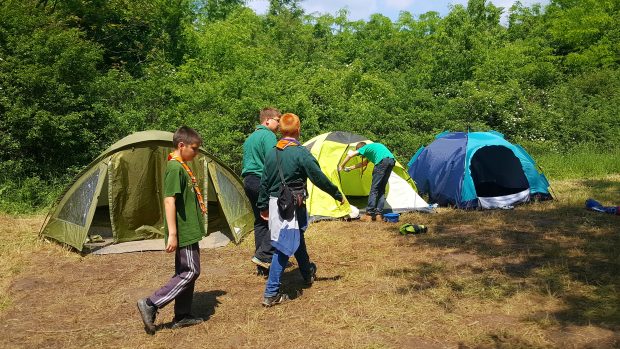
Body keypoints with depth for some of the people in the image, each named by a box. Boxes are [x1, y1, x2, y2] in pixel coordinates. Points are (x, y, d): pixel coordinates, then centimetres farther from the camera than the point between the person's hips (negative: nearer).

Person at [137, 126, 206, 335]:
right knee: (190, 272, -6)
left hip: (188, 231, 10)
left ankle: (182, 317, 21)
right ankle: (151, 304, -2)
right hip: (183, 233, -10)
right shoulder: (175, 168, -18)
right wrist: (172, 234, -26)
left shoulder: (181, 167, 13)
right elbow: (169, 201, -23)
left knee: (185, 272, 13)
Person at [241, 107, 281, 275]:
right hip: (262, 181, -9)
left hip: (248, 181, 9)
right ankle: (264, 255, -12)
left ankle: (262, 265, 14)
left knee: (260, 221, 12)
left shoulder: (249, 138, 21)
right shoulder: (268, 136, -8)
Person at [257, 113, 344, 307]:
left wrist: (263, 206, 21)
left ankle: (308, 274, 45)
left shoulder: (272, 153, 6)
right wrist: (338, 195, 1)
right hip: (291, 206, -7)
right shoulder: (301, 153, -14)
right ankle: (271, 294, -2)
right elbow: (319, 178, -11)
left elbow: (264, 182, 11)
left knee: (297, 239, 25)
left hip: (275, 203, 7)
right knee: (283, 247, -3)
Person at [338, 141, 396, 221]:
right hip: (392, 160, 8)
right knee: (381, 189, 15)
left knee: (374, 188, -3)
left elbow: (350, 155, 4)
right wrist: (350, 168, 49)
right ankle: (378, 214, 12)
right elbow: (364, 163, 45)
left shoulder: (365, 148, 16)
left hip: (383, 161, -8)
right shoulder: (374, 146, 38)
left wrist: (341, 166, 17)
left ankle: (369, 215, -4)